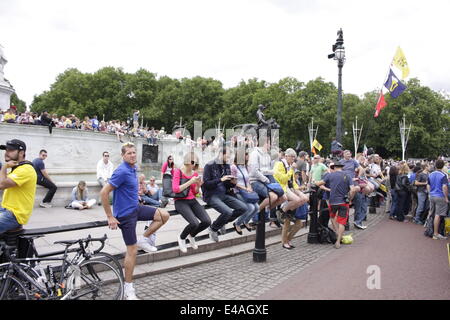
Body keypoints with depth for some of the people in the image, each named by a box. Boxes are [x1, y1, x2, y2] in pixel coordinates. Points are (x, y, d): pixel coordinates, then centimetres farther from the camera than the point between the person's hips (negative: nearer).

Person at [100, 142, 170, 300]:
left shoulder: (132, 168, 5)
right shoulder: (122, 171, -23)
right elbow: (104, 193, -24)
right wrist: (110, 217, -21)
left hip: (136, 208, 8)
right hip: (126, 214, -8)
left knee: (164, 215, 3)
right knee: (132, 250, -2)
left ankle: (143, 240, 15)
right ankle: (128, 287, 12)